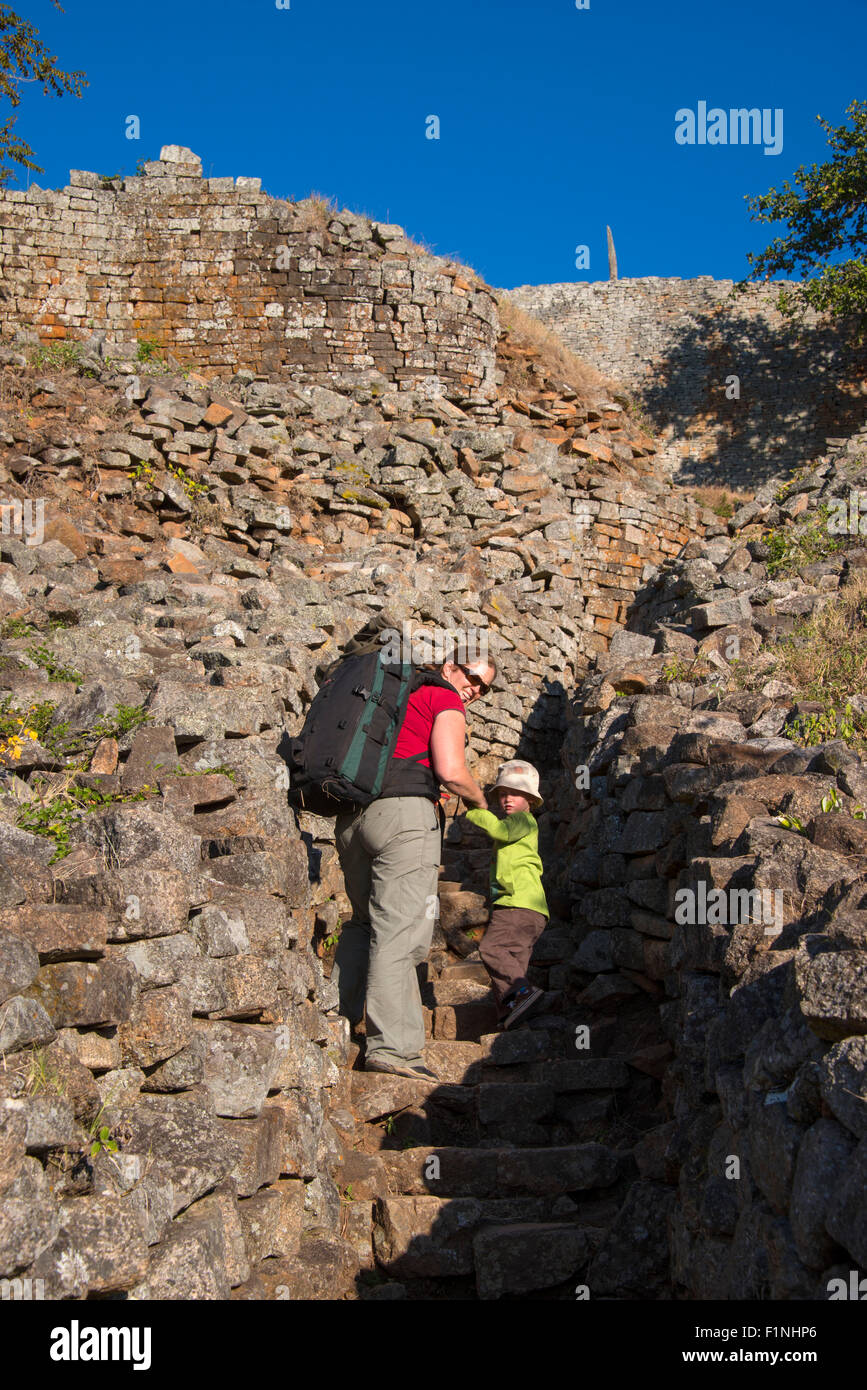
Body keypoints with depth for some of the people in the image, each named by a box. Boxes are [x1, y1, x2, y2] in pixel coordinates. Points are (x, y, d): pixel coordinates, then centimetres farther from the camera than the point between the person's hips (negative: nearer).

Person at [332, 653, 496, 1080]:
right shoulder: (446, 699, 4)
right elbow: (450, 772, -8)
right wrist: (479, 799, 10)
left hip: (352, 815, 8)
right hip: (404, 811, -8)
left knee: (366, 921, 20)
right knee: (401, 928, -10)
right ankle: (391, 1045, -14)